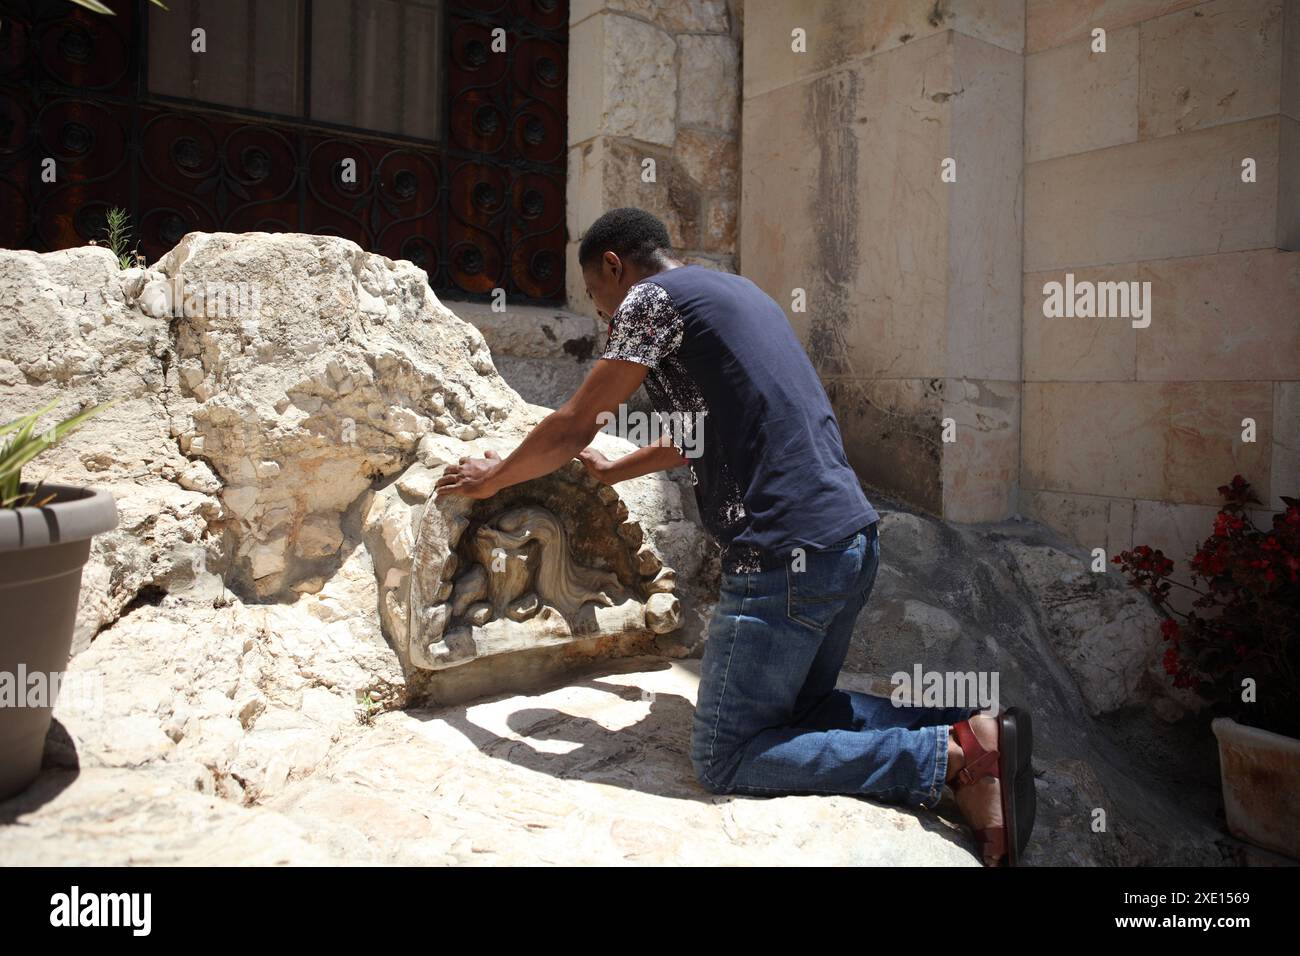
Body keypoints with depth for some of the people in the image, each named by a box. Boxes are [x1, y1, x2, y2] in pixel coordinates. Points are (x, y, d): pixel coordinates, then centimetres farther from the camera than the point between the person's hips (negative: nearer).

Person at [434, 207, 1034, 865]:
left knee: (724, 760, 2)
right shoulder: (734, 292, 23)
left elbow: (572, 426, -1)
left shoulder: (652, 297, -5)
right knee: (798, 709, 24)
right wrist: (612, 471, 42)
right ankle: (969, 735, 8)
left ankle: (952, 753, -6)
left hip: (786, 557, -10)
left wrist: (490, 478, 16)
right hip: (853, 539, 10)